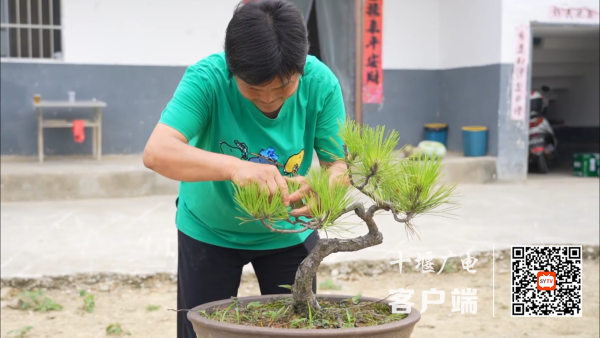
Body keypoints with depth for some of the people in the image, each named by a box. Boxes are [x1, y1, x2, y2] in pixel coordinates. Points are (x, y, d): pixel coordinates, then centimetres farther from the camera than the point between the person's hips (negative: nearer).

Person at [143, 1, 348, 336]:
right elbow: (157, 152, -40)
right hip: (209, 232, -1)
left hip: (288, 233, 2)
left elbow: (342, 164, -19)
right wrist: (234, 166, -56)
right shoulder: (207, 78, -29)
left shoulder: (321, 83, -22)